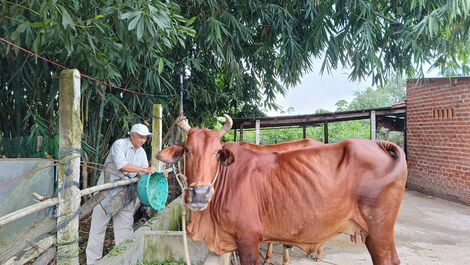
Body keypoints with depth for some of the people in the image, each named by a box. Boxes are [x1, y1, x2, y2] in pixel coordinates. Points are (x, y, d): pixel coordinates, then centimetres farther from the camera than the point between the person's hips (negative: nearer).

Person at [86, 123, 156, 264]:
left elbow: (144, 175, 12)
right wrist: (145, 169, -27)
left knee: (125, 229, 8)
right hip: (107, 192, -6)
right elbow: (121, 165, -27)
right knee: (98, 227, 4)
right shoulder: (119, 144, -11)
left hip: (126, 195, 6)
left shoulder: (141, 152, 11)